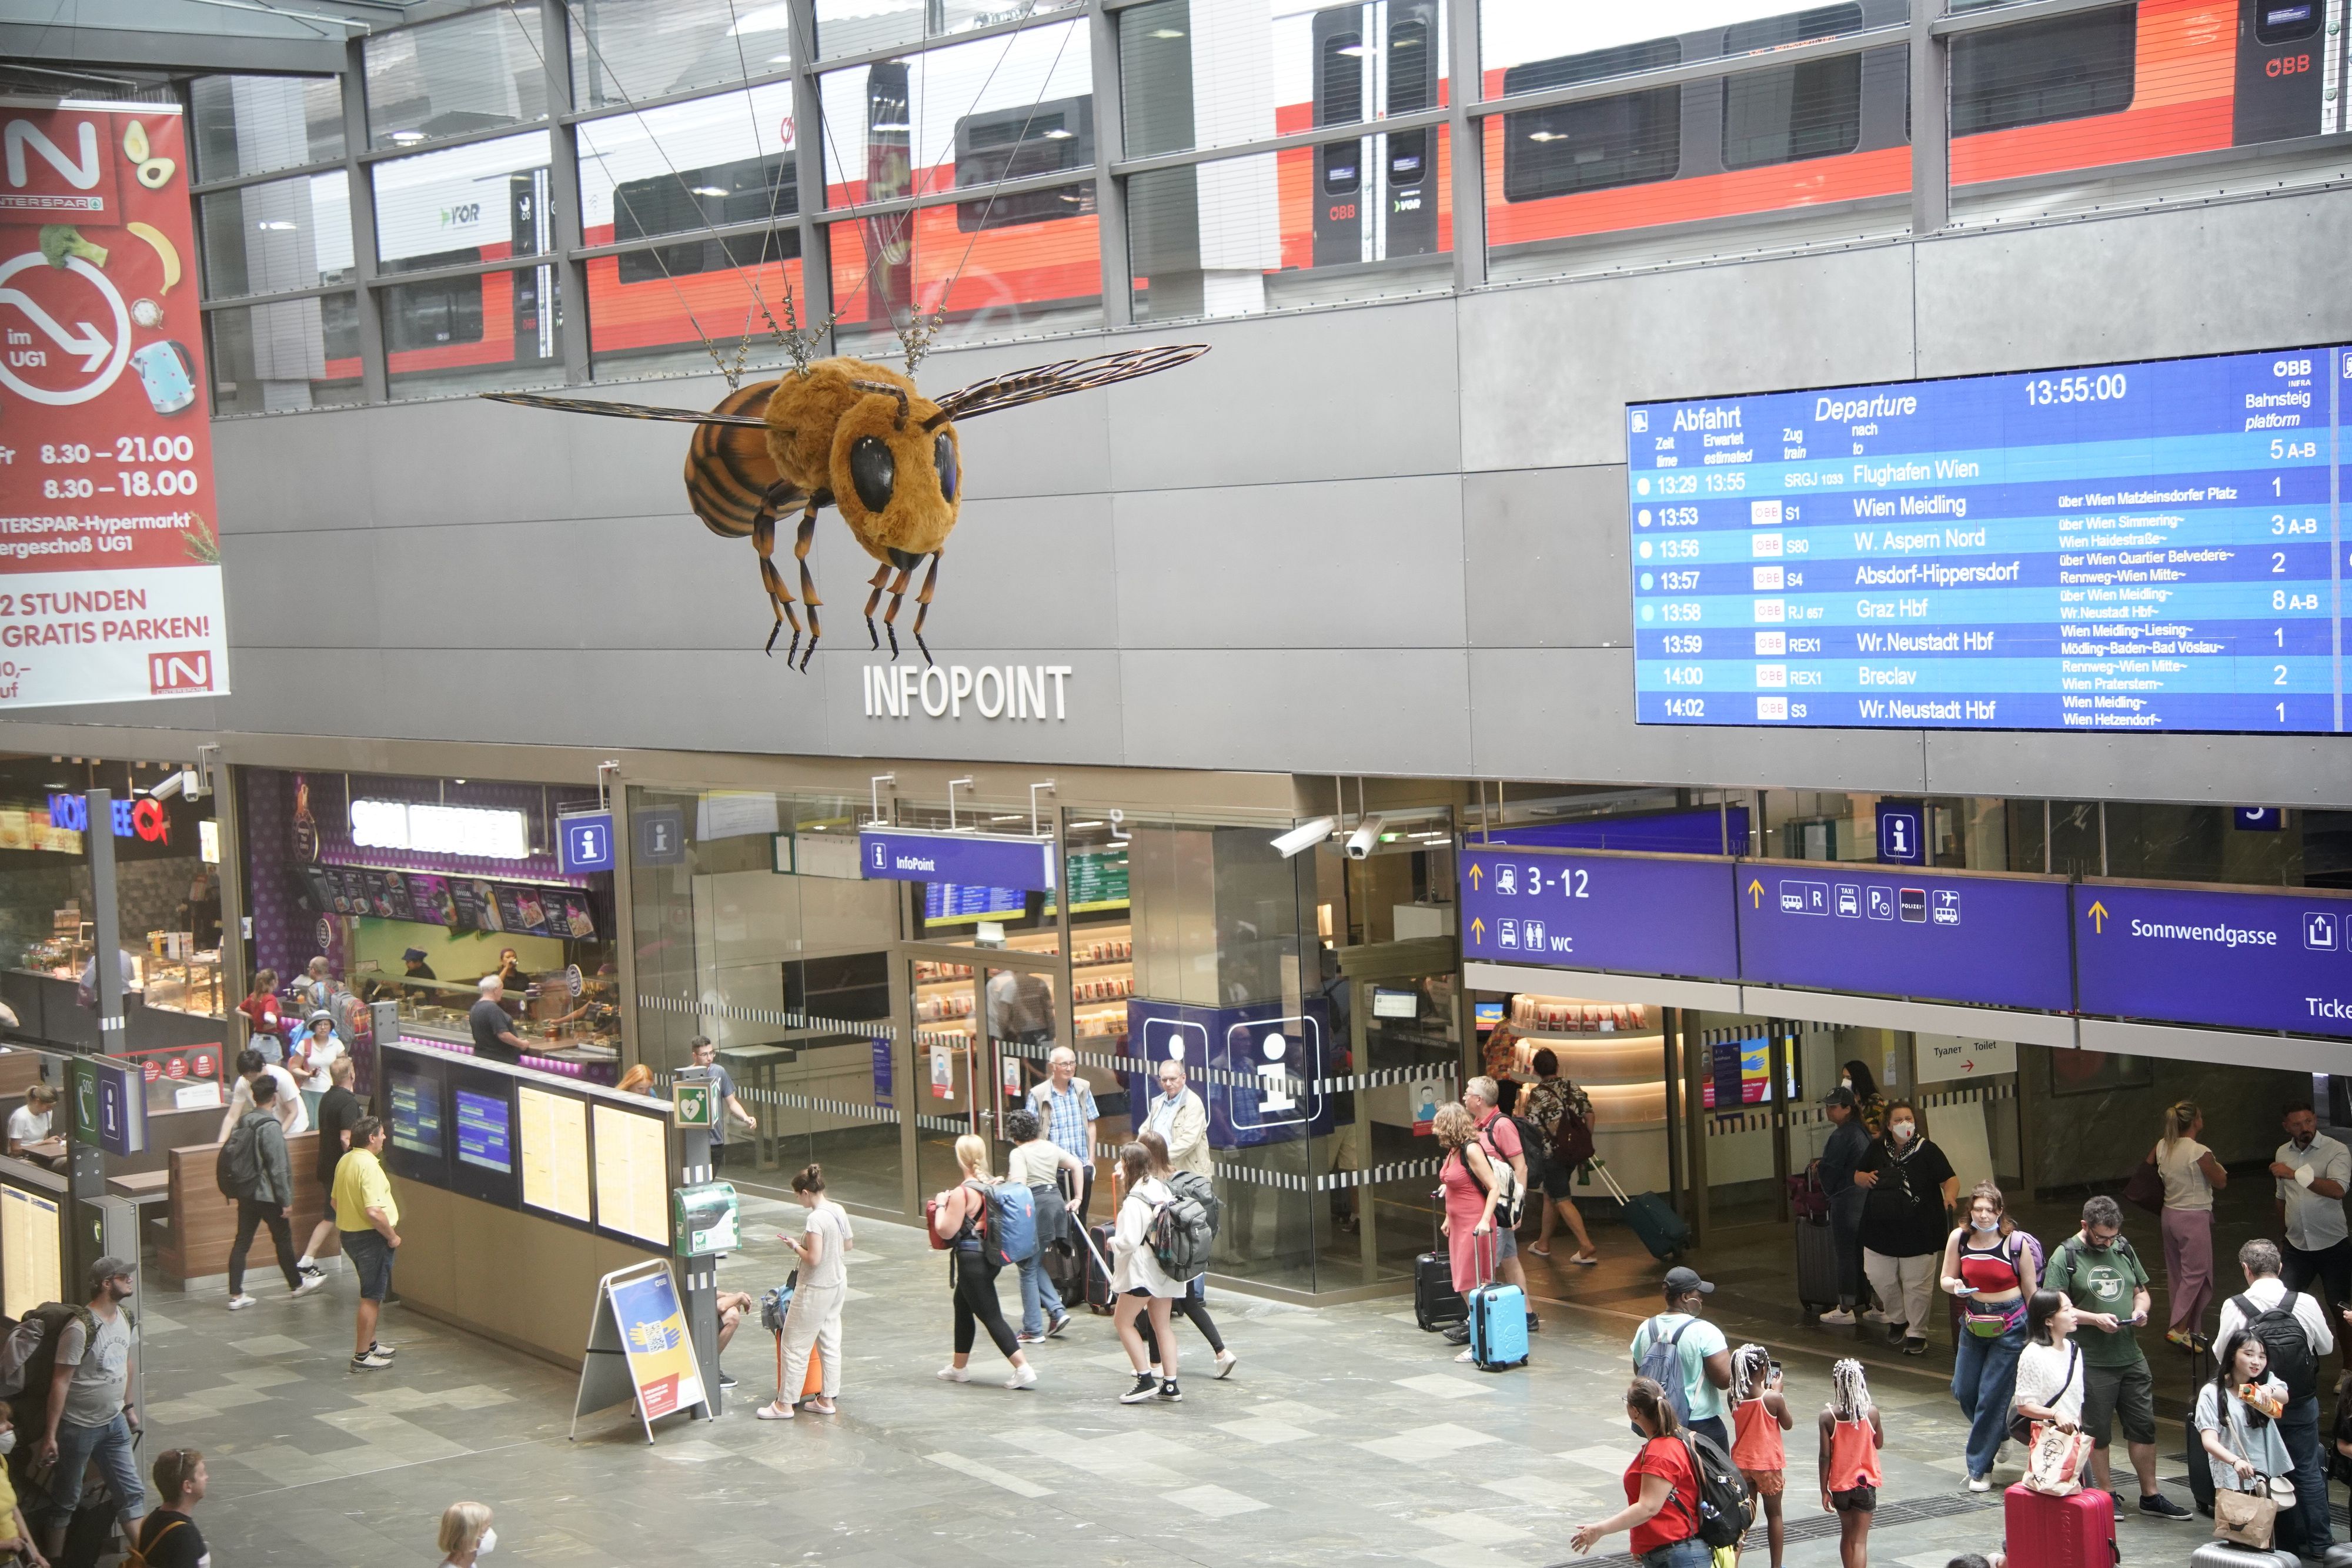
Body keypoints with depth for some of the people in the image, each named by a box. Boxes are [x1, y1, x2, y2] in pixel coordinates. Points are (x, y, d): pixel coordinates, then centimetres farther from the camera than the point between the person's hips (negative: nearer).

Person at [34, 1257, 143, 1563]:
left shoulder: (124, 1318, 1)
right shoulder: (80, 1329, -24)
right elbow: (60, 1381, -21)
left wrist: (128, 1406, 21)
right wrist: (50, 1435, -20)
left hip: (114, 1423, 7)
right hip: (79, 1427, -7)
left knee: (131, 1492, 8)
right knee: (65, 1501, 8)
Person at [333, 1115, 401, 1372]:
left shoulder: (345, 1162, 6)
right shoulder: (369, 1166, -23)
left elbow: (336, 1202, 16)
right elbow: (373, 1211, -30)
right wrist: (392, 1236, -17)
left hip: (349, 1233, 9)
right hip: (370, 1237, -9)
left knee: (372, 1293, 23)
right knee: (372, 1297, 0)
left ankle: (368, 1343, 35)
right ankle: (362, 1356, 5)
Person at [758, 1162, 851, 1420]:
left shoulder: (815, 1219, -24)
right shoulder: (839, 1211, 1)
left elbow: (813, 1259, -26)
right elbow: (848, 1244, 13)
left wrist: (796, 1246, -10)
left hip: (815, 1290, -9)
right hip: (838, 1285, 9)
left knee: (795, 1345, 2)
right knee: (830, 1343, 15)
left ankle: (785, 1404, 8)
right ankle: (827, 1399, 22)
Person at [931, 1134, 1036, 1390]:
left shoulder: (962, 1192, -20)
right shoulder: (991, 1185, 3)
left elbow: (946, 1231, -18)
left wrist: (941, 1205, -2)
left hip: (971, 1259, -9)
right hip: (990, 1256, 9)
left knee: (990, 1315, -5)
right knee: (963, 1305, 24)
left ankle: (1024, 1369, -12)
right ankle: (959, 1368, 35)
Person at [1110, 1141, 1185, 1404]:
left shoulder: (1134, 1201, -19)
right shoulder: (1163, 1190, 6)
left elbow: (1129, 1241, -25)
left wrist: (1112, 1241, -4)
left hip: (1143, 1269, -8)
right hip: (1165, 1268, 8)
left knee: (1123, 1321, 4)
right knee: (1162, 1325, 13)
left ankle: (1146, 1379, -4)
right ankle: (1170, 1385, 11)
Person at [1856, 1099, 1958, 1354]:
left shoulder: (1927, 1151, -5)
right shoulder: (1878, 1150, 7)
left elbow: (1950, 1180, -10)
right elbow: (1857, 1175, 18)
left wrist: (1950, 1197, -31)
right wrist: (1865, 1178, -6)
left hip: (1918, 1232, -4)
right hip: (1880, 1229, 4)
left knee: (1917, 1284, 1)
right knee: (1880, 1278, 9)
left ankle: (1917, 1333, 15)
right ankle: (1897, 1319, 33)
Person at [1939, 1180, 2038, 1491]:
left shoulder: (2016, 1243, -14)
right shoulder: (1959, 1239, -5)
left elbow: (2031, 1291, -6)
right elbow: (1946, 1279, 7)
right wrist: (1956, 1286, -17)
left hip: (2009, 1324, -5)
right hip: (1973, 1322, 5)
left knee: (1992, 1395, -3)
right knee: (1963, 1390, 10)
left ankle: (1981, 1468, 10)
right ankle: (1998, 1435, 40)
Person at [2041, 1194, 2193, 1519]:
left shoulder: (2124, 1250, 11)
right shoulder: (2065, 1257, -7)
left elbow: (2140, 1291, 20)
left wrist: (2140, 1309, -2)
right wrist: (2095, 1318, -21)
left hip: (2131, 1357, 5)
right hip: (2091, 1363, -5)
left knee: (2143, 1427, 9)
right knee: (2097, 1431, 5)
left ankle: (2151, 1496, 19)